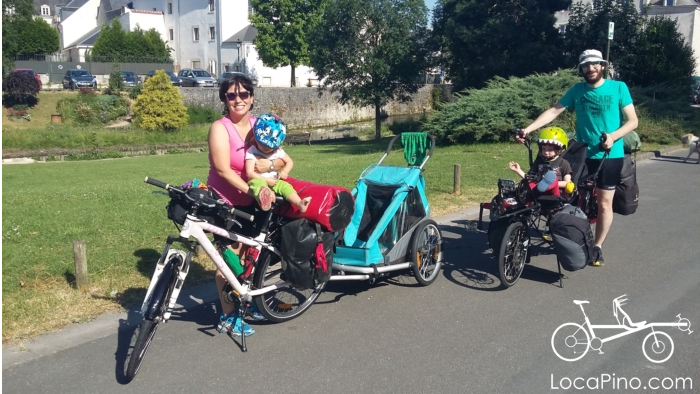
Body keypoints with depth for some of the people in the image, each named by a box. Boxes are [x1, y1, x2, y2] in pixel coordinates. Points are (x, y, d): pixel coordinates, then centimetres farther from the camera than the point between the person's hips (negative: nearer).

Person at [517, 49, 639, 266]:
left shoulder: (618, 88, -4)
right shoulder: (577, 90, 3)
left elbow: (632, 120, -5)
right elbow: (553, 111, -2)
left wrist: (613, 136, -23)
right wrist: (529, 128, -14)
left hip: (610, 156, -2)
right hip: (582, 154, 2)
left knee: (604, 203, 4)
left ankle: (597, 247, 17)